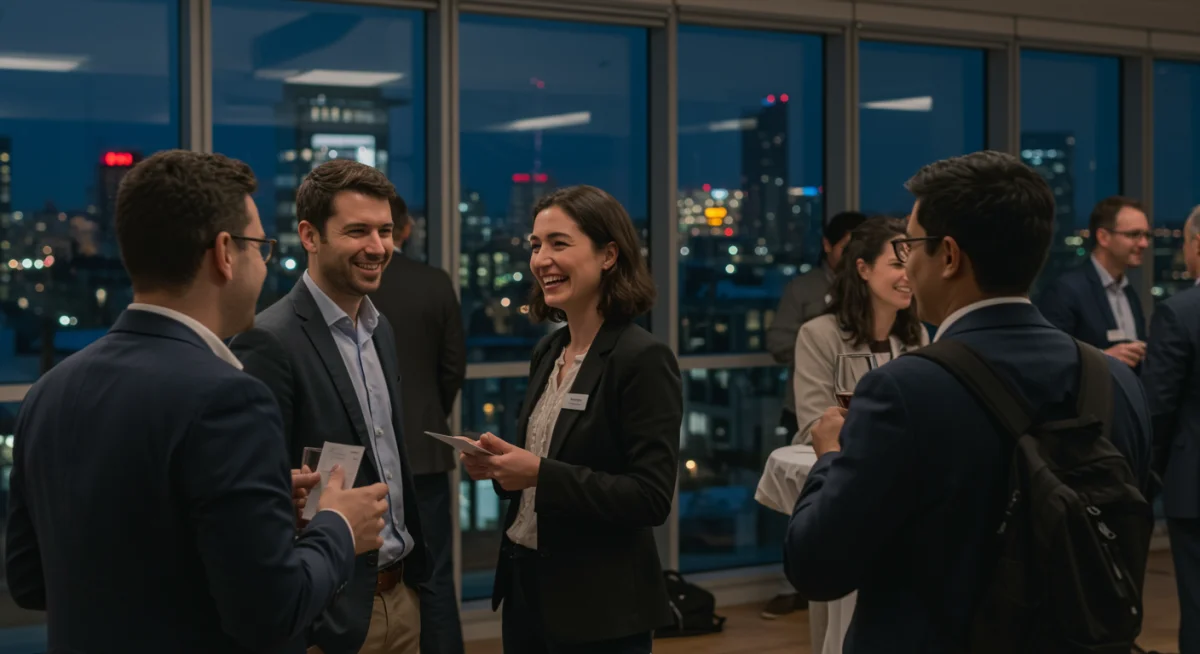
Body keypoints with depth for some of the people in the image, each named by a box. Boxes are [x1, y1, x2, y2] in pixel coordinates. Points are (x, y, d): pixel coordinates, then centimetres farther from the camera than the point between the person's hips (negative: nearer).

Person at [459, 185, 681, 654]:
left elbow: (651, 498, -20)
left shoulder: (642, 359, -16)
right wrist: (501, 464, -5)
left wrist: (541, 474, -25)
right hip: (524, 582, 7)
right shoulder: (547, 352, 7)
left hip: (599, 607, -7)